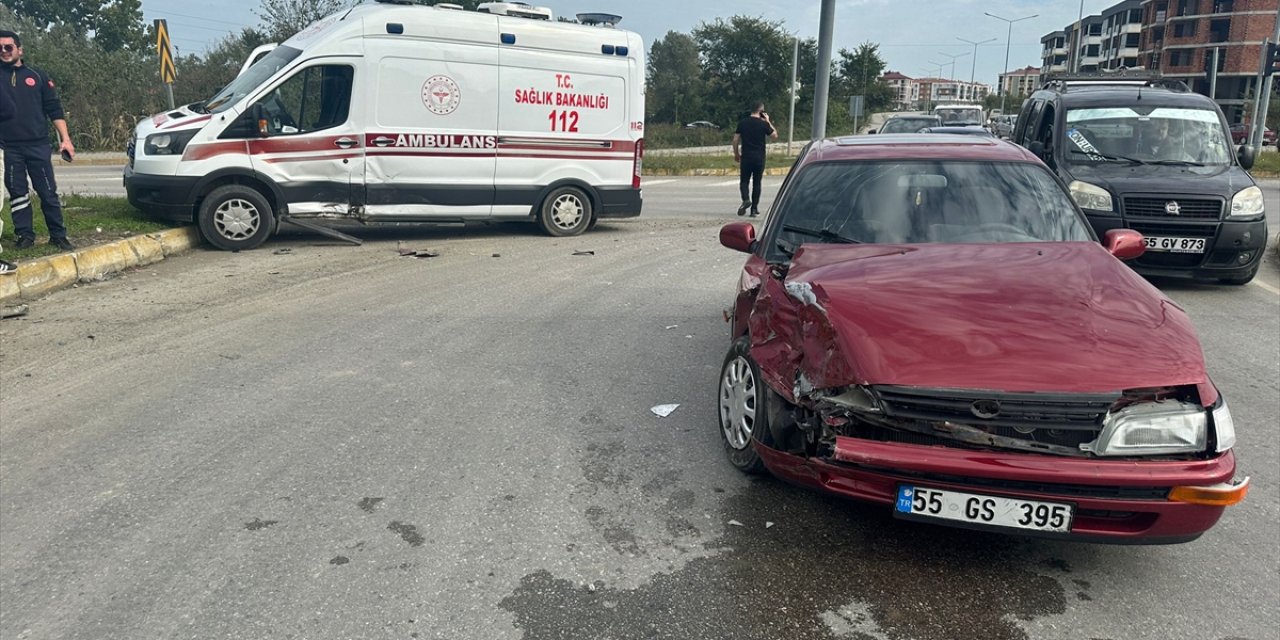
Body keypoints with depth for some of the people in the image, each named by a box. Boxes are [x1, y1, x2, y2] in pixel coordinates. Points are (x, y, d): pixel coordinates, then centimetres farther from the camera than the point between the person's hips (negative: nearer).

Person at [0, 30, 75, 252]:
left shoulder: (37, 76, 8)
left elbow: (54, 109, 7)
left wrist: (65, 139, 0)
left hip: (38, 145, -1)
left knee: (49, 192, -1)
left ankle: (58, 235, 6)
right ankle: (24, 235, 14)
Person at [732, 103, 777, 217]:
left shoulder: (743, 123, 1)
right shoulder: (763, 124, -4)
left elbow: (736, 140, 2)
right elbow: (774, 135, 9)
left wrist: (736, 154, 13)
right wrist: (768, 122, 13)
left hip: (746, 157, 0)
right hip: (759, 158, 0)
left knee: (744, 181, 8)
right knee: (757, 183, 9)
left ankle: (746, 199, -19)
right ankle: (754, 208, 10)